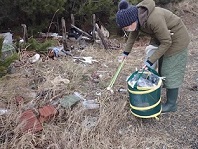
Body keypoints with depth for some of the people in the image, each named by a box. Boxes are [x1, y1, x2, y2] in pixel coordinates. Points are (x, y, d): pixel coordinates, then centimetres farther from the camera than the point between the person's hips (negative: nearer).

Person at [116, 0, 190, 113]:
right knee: (162, 68, 17)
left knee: (171, 72, -1)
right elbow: (133, 34, 8)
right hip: (162, 37, 8)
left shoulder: (153, 19, -38)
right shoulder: (135, 15, -12)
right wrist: (126, 52, 8)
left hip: (176, 39, -8)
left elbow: (166, 42, -27)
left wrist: (151, 61, -24)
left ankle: (171, 105, 11)